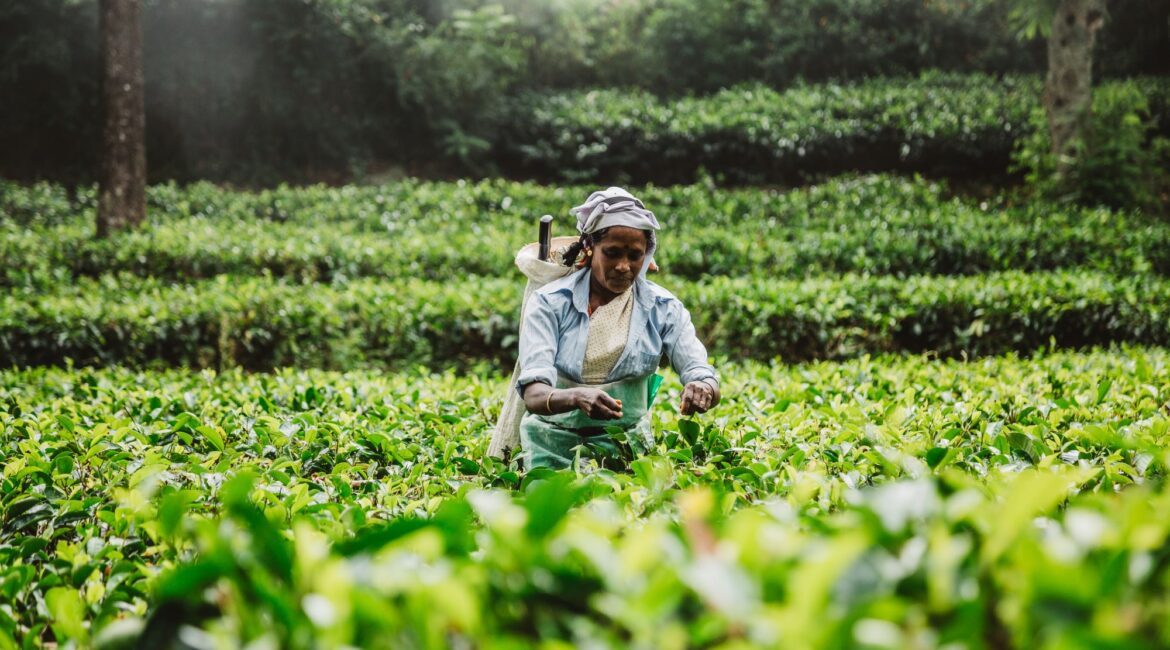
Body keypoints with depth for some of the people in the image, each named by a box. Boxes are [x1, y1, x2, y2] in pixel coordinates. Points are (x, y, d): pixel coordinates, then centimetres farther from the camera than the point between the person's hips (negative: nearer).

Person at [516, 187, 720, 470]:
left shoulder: (662, 308, 1)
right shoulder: (550, 303, -6)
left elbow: (706, 378, -7)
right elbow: (533, 394, -17)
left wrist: (703, 389, -33)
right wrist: (577, 397, -40)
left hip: (627, 441, 1)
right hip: (555, 437, -1)